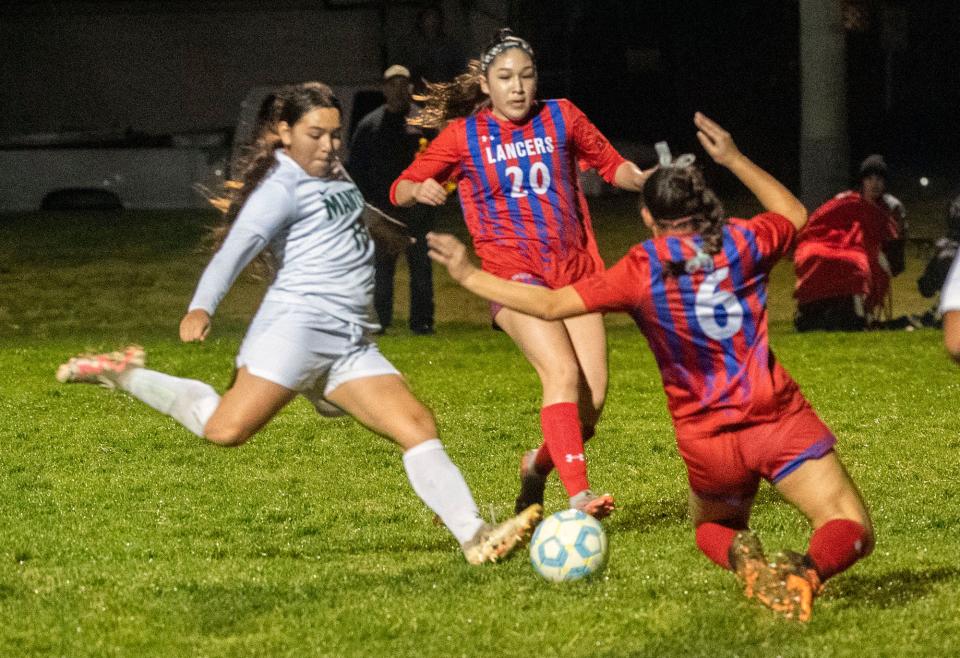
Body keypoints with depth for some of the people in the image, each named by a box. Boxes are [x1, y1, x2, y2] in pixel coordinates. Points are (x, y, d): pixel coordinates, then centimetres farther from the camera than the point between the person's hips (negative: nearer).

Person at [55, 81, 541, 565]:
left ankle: (475, 538, -13)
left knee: (417, 426, -7)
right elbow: (237, 247, -21)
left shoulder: (332, 179, 22)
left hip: (352, 347, 8)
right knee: (226, 428, -18)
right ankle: (123, 374, 2)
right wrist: (201, 308, -35)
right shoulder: (281, 189, -5)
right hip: (298, 324, -8)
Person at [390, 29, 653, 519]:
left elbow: (611, 165, 17)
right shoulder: (464, 134, 2)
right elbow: (400, 190, 7)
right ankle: (578, 496, -31)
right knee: (562, 372, -26)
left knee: (593, 397, -6)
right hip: (512, 271, -3)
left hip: (572, 267, 3)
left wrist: (641, 179, -5)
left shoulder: (560, 117, 7)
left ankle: (539, 465, 24)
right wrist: (420, 190, -17)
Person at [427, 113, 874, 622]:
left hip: (708, 441, 0)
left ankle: (740, 556, -8)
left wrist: (470, 276, 3)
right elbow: (795, 215, 23)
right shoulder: (742, 244, 0)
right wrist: (734, 159, 27)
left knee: (712, 528, 29)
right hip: (780, 421, 0)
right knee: (852, 532, 1)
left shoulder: (641, 272, -6)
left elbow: (552, 304, -6)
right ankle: (808, 570, -34)